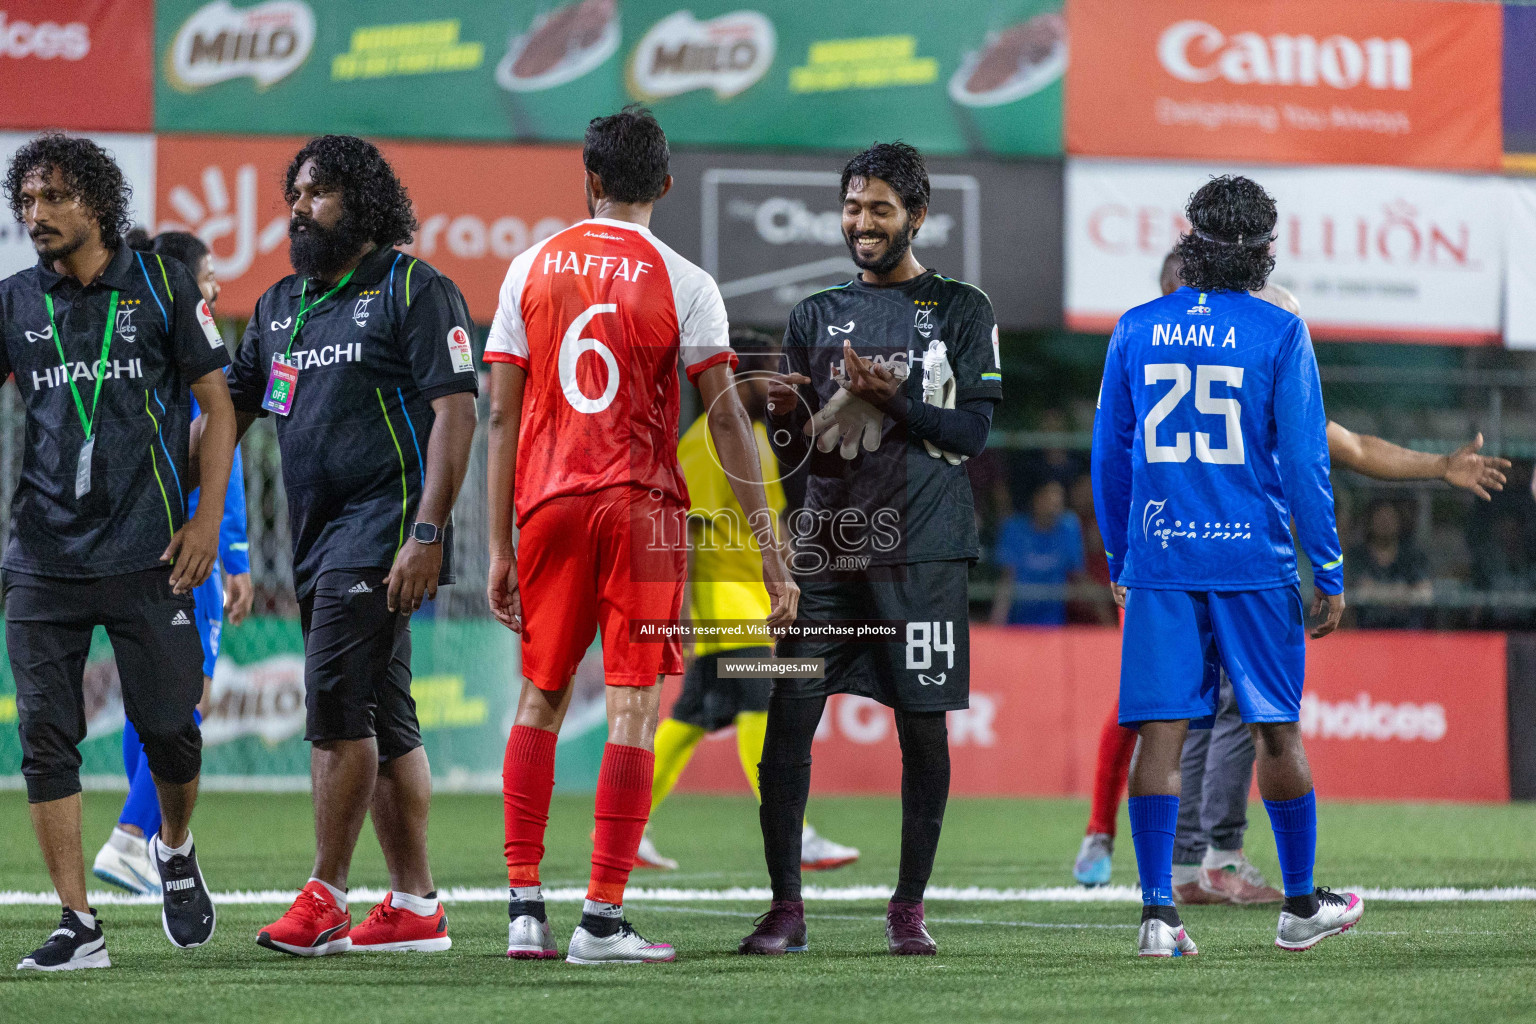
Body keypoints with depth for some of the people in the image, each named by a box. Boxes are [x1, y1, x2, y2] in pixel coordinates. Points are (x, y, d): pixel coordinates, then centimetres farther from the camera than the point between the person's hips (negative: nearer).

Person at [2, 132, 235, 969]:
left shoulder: (160, 286, 3)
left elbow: (216, 404, 6)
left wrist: (207, 517, -3)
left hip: (145, 553, -2)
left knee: (167, 726, -1)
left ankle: (174, 847, 31)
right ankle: (78, 924, 2)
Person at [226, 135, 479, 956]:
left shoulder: (415, 292, -5)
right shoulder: (281, 305, 17)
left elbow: (455, 412, -12)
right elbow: (229, 409, 21)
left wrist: (427, 533, -19)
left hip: (383, 523, -8)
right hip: (318, 534, 8)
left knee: (336, 703, -15)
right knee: (383, 720, 9)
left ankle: (324, 896, -12)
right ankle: (414, 909, 11)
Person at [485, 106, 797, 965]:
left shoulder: (532, 270, 6)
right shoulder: (684, 283, -2)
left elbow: (503, 416, 4)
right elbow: (726, 418, -6)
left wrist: (500, 547, 8)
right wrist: (771, 549, -4)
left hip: (548, 505, 3)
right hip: (641, 506, -3)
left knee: (541, 696, 13)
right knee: (635, 707, -1)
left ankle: (525, 905, 7)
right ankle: (604, 918, -5)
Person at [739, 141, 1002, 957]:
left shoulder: (959, 311, 6)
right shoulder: (815, 316, 16)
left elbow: (973, 431, -3)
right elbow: (790, 456, 15)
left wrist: (893, 399, -16)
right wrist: (783, 415, -6)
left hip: (921, 551, -3)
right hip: (824, 544, 3)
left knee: (923, 727, -1)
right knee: (788, 720, -6)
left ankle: (909, 908, 8)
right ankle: (785, 906, 0)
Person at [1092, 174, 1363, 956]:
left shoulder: (1136, 332, 5)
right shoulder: (1279, 334, -4)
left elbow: (1108, 457, 10)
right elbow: (1304, 461, -5)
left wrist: (1119, 563, 20)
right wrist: (1329, 574, 1)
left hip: (1159, 561, 2)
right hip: (1254, 560, -2)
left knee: (1159, 734, 1)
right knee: (1277, 731, 9)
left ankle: (1157, 914, -5)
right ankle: (1300, 907, 19)